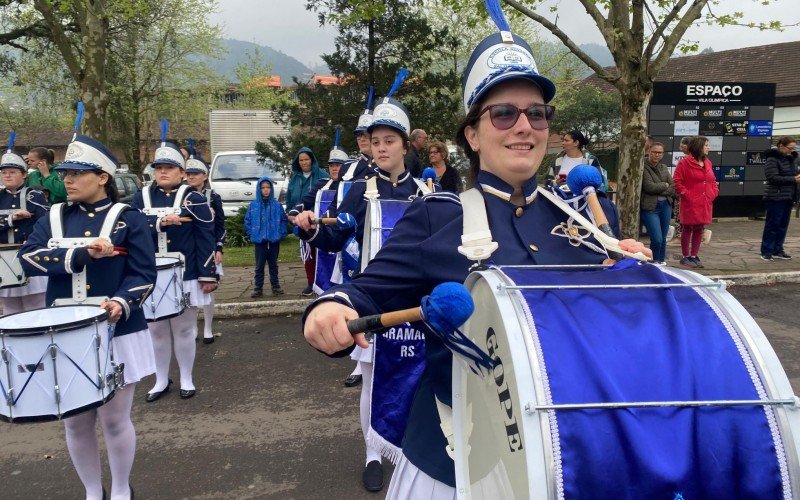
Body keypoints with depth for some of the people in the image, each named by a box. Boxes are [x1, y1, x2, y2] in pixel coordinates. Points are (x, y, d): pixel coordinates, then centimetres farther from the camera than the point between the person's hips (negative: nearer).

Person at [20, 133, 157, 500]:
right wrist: (82, 254, -20)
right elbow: (29, 256, -9)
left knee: (114, 419, 6)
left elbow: (144, 274, -8)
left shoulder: (129, 219, -3)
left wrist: (122, 302, -26)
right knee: (76, 422, 11)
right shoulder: (53, 217, 7)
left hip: (117, 334, -3)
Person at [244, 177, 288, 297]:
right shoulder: (253, 205, -1)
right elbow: (247, 221, 3)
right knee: (259, 266, 7)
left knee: (273, 264, 12)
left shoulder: (277, 205, -1)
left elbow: (284, 220, 2)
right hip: (259, 241, 0)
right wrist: (252, 235, -4)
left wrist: (281, 234, -6)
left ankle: (276, 286, 21)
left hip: (274, 241, 0)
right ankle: (258, 288, 13)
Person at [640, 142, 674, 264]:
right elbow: (649, 186, -18)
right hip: (650, 208, -6)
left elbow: (673, 188, 7)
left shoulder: (664, 168, 13)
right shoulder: (644, 167, -8)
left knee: (663, 239, 11)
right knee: (657, 240, -11)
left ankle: (661, 263, 24)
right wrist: (665, 185, -2)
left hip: (665, 206, 6)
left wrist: (659, 190, -9)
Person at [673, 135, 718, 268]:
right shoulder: (684, 162, -8)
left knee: (699, 230, 11)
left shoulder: (707, 163, 14)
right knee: (687, 229, 1)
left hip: (705, 204, 7)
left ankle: (694, 256, 20)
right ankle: (685, 257, 10)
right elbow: (677, 182, -11)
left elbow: (713, 181, 21)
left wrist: (714, 192, 6)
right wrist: (686, 194, -15)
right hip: (690, 204, -7)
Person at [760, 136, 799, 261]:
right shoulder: (772, 159, -11)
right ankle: (766, 251, 5)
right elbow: (773, 178, -20)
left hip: (788, 197, 8)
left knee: (783, 225, 10)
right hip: (775, 197, -7)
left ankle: (778, 250, 19)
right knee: (772, 225, -2)